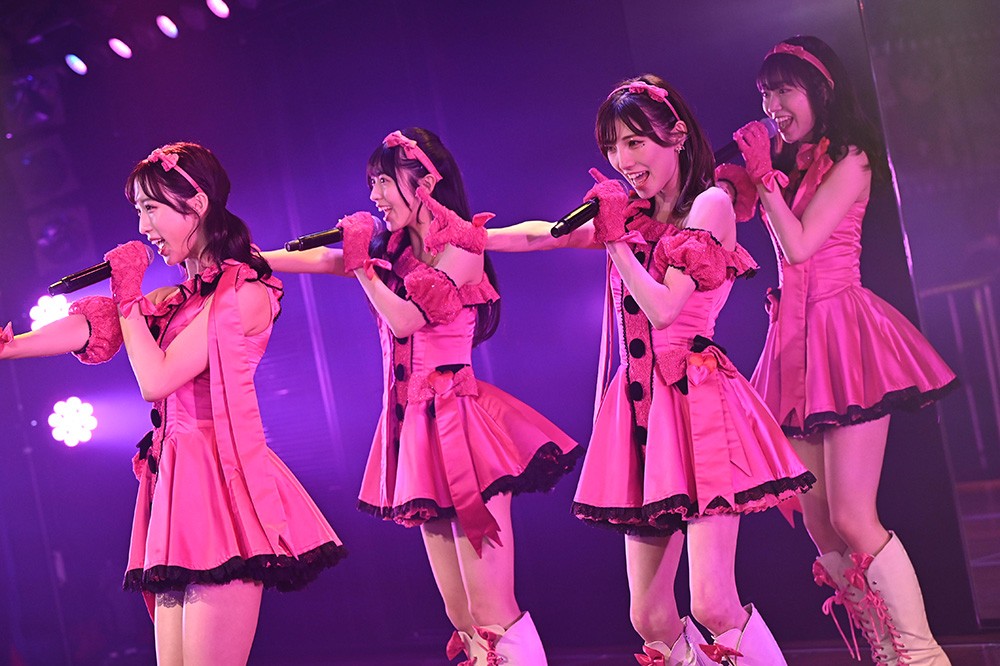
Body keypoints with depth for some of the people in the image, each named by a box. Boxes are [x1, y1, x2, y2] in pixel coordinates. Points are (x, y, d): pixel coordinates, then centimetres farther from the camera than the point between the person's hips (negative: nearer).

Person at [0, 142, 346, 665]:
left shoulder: (244, 293, -7)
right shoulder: (181, 297, 18)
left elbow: (155, 380, -12)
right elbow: (89, 328, 8)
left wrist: (129, 296, -2)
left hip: (219, 478, -8)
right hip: (178, 479, 8)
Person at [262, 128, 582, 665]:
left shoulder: (461, 251, -6)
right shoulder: (395, 251, 15)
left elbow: (404, 319, -13)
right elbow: (320, 260, 11)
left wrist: (363, 266, -8)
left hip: (456, 417, -7)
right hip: (413, 420, 7)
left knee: (494, 614, -11)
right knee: (461, 616, 8)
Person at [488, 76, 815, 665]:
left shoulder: (709, 203, -2)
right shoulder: (636, 216, 18)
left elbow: (663, 307, -11)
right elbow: (544, 234, 16)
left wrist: (616, 238, -7)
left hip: (697, 394, -6)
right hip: (644, 404, 6)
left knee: (712, 603, -16)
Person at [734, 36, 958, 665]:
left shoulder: (848, 160, -3)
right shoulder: (790, 163, 18)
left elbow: (800, 245, -13)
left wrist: (767, 175, -6)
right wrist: (757, 169, 9)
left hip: (842, 329, -7)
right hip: (798, 337, 7)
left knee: (851, 519, -14)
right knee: (820, 526, 3)